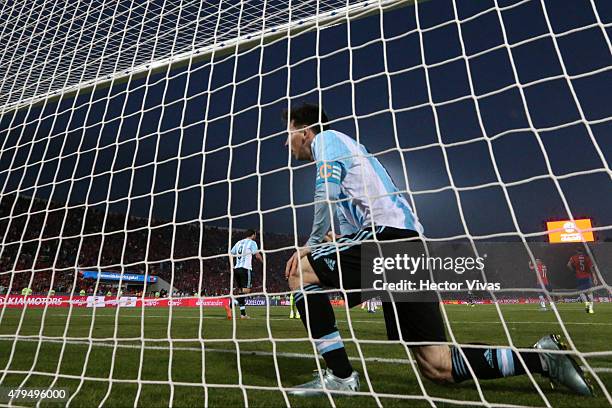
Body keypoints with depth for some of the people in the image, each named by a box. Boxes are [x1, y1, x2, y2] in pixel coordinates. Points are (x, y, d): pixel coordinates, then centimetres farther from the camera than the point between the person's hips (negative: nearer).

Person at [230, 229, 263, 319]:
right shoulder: (252, 242, 0)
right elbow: (257, 255, -7)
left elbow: (231, 254, 18)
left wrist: (232, 266, 24)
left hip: (236, 268, 7)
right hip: (245, 269, -7)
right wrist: (263, 262, 10)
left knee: (241, 290, 11)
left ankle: (243, 314, 13)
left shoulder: (239, 242, 19)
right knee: (246, 290, -7)